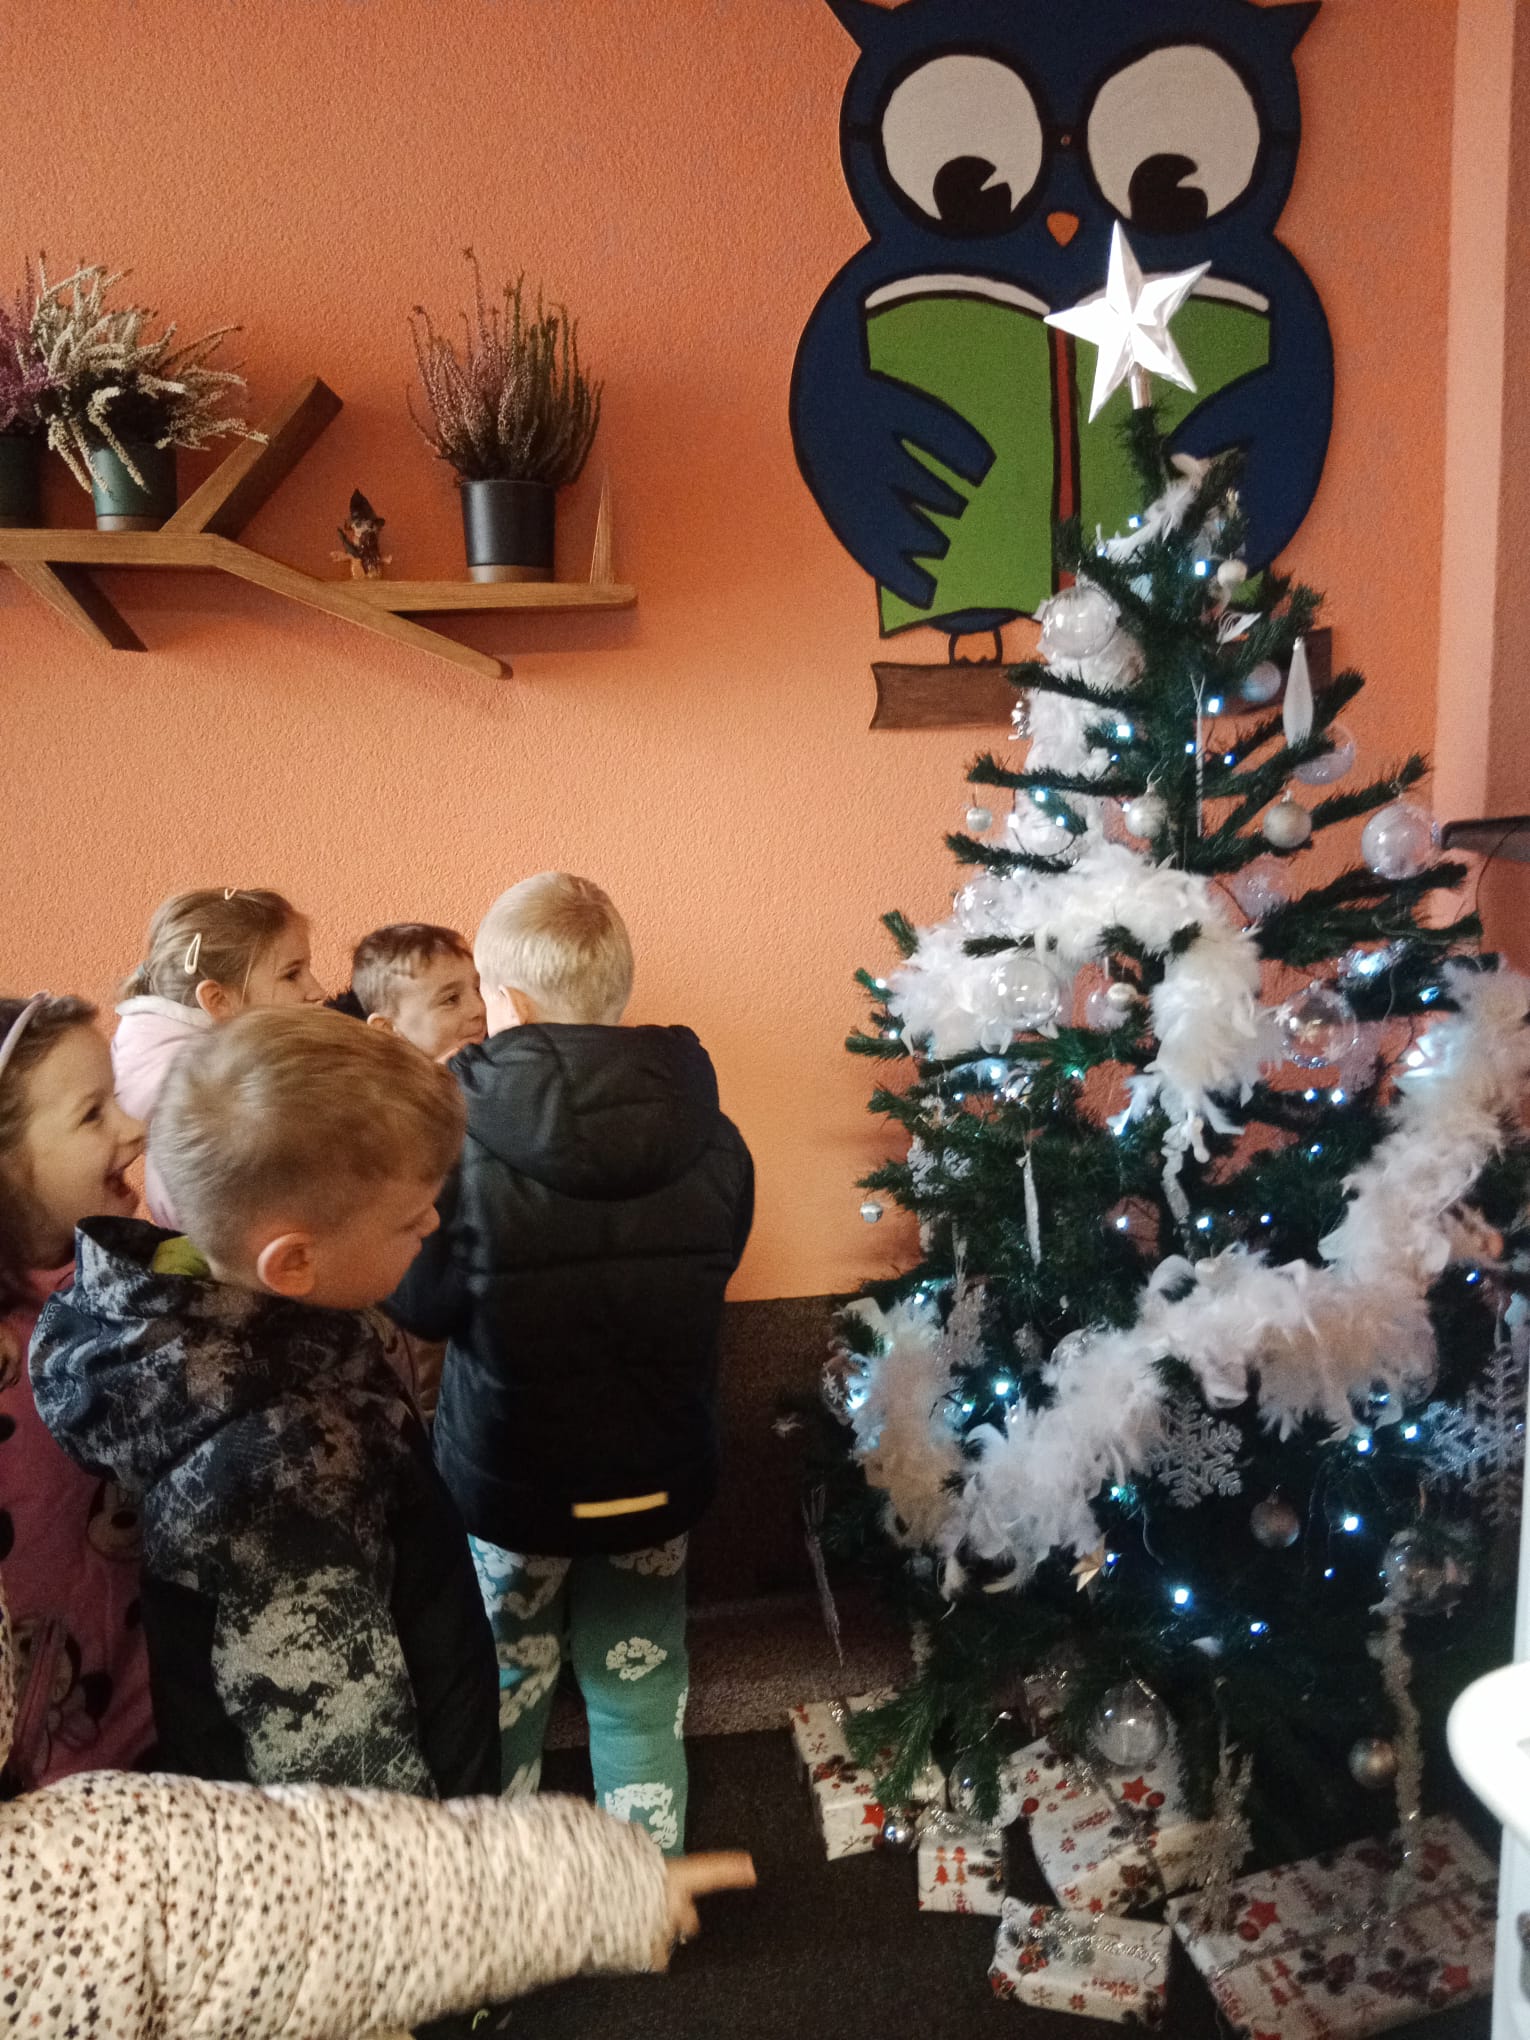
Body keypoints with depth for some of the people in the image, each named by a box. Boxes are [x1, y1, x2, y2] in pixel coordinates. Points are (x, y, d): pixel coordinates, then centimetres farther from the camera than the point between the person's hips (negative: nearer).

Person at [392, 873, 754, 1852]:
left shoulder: (458, 1142, -22)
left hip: (510, 1477, -2)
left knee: (505, 1692, 22)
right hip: (659, 1472, 2)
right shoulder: (710, 1139, -12)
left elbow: (420, 1304, -11)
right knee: (641, 1696, 20)